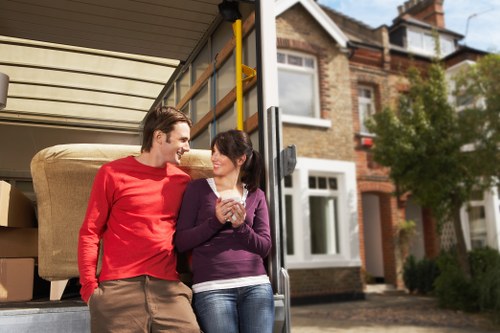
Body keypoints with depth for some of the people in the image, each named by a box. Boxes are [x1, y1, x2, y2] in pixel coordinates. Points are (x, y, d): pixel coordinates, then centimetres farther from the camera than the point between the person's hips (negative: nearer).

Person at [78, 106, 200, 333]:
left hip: (168, 288, 3)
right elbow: (90, 232, 2)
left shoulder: (182, 180, 11)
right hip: (119, 288, -2)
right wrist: (89, 287, -4)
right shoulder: (112, 173, 3)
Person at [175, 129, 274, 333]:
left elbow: (264, 247, 7)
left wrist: (240, 226, -10)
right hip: (211, 288, -2)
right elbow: (180, 242, -1)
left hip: (256, 285, 2)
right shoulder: (198, 188, 4)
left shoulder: (256, 195, 11)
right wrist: (215, 221, -13)